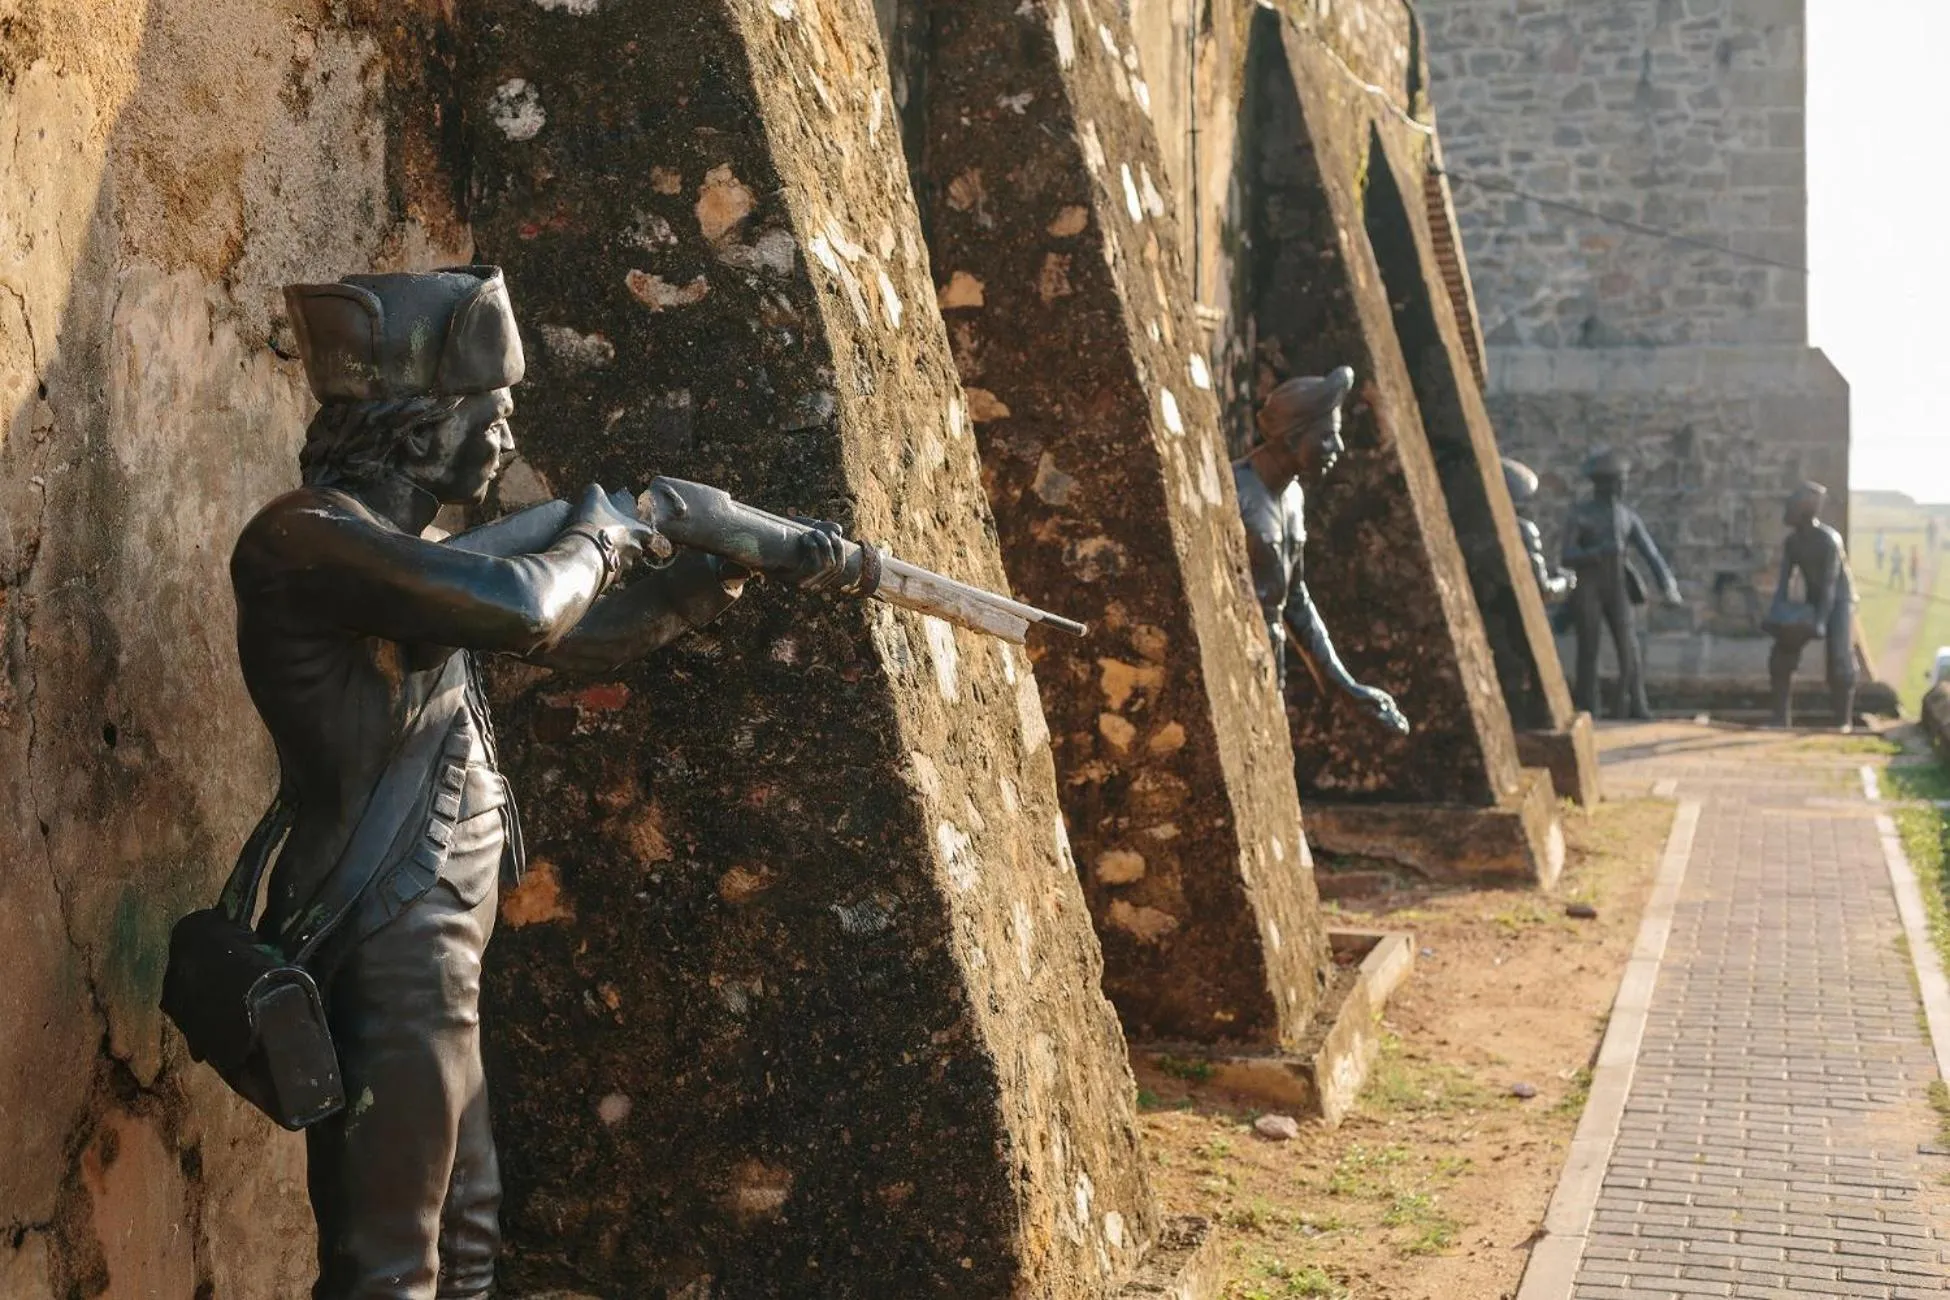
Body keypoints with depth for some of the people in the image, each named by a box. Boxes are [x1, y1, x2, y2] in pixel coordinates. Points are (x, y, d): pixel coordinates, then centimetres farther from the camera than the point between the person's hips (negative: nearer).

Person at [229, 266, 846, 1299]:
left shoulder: (403, 543, 12)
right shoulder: (307, 537, -18)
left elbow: (579, 636, 23)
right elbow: (524, 610, -30)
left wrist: (735, 569, 22)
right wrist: (596, 537, -8)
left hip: (430, 952, 10)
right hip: (386, 962, -10)